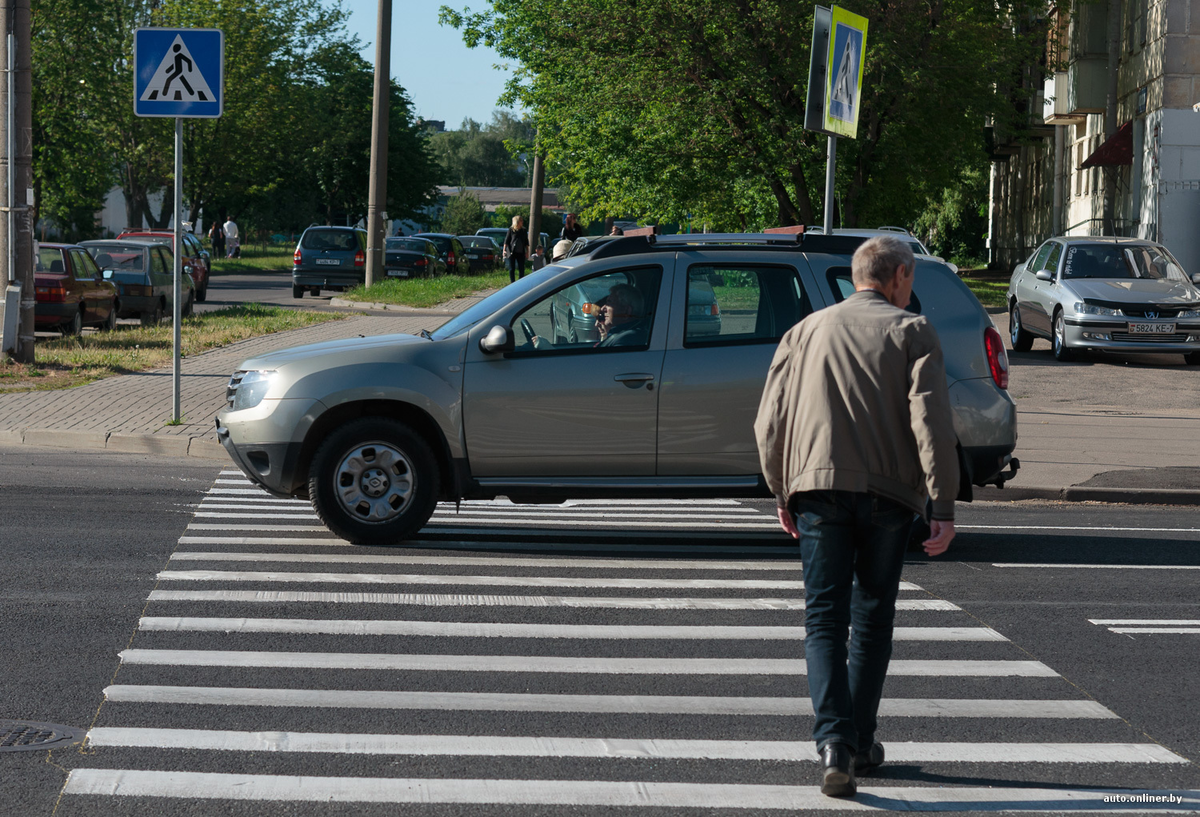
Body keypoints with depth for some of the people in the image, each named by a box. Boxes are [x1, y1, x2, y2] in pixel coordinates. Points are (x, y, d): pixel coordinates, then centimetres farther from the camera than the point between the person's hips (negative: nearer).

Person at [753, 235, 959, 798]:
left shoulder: (807, 330, 15)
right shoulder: (911, 332, 5)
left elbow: (770, 421, 11)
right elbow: (931, 421, -7)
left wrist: (782, 493, 21)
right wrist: (943, 506, -8)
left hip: (818, 485, 1)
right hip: (889, 492, -1)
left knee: (825, 620, -1)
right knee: (872, 619, 13)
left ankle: (835, 741, -19)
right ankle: (859, 743, 18)